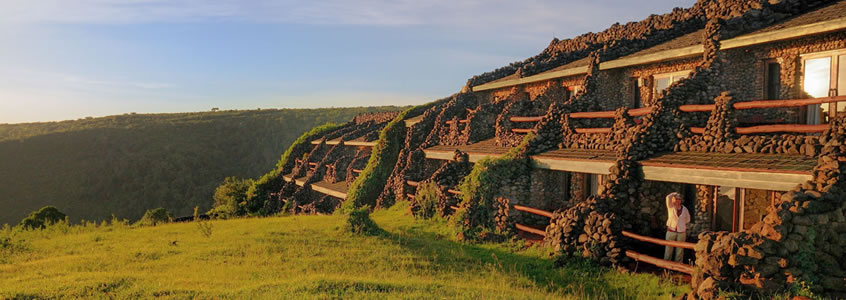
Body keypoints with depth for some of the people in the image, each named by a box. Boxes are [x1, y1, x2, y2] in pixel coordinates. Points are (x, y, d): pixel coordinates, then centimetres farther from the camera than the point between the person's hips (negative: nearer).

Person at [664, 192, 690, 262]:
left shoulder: (684, 209, 3)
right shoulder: (671, 207, -2)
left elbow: (688, 219, 21)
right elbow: (668, 197, -17)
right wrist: (675, 194, -1)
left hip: (681, 232, 2)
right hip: (671, 231, -2)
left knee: (680, 250, 5)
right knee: (668, 248, -1)